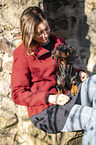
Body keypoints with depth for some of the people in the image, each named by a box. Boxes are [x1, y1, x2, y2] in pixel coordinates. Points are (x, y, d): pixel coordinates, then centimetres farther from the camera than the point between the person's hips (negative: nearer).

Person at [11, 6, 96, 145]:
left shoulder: (58, 42, 12)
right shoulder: (22, 54, -7)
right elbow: (18, 94, -8)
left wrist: (79, 72, 5)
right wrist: (51, 98, -19)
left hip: (67, 96, 6)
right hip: (45, 112, -6)